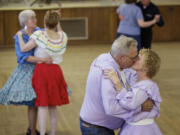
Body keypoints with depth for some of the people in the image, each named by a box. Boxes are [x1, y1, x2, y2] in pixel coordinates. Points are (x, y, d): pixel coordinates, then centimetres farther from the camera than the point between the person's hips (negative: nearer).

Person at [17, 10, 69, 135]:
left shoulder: (39, 35, -12)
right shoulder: (63, 37, 0)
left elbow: (24, 49, -7)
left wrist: (20, 36, 7)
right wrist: (58, 25, 20)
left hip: (41, 70, -3)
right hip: (56, 70, 4)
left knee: (43, 105, -3)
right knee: (53, 106, 14)